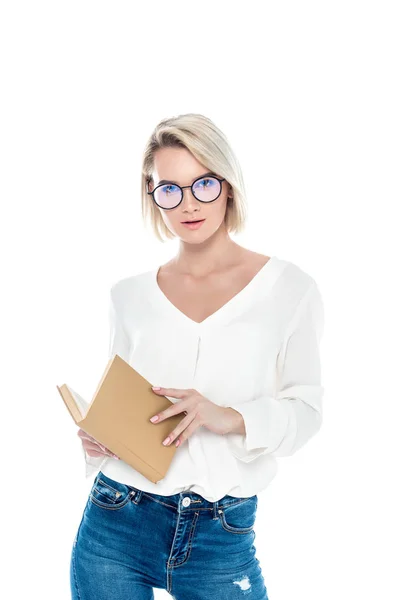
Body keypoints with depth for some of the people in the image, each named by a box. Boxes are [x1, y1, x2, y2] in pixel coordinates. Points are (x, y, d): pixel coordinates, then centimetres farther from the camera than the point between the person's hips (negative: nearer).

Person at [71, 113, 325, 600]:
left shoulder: (289, 287, -2)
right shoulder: (129, 295, 5)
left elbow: (305, 408, -3)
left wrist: (231, 418, -20)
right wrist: (97, 439, -6)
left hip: (222, 540, -2)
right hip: (116, 524, 2)